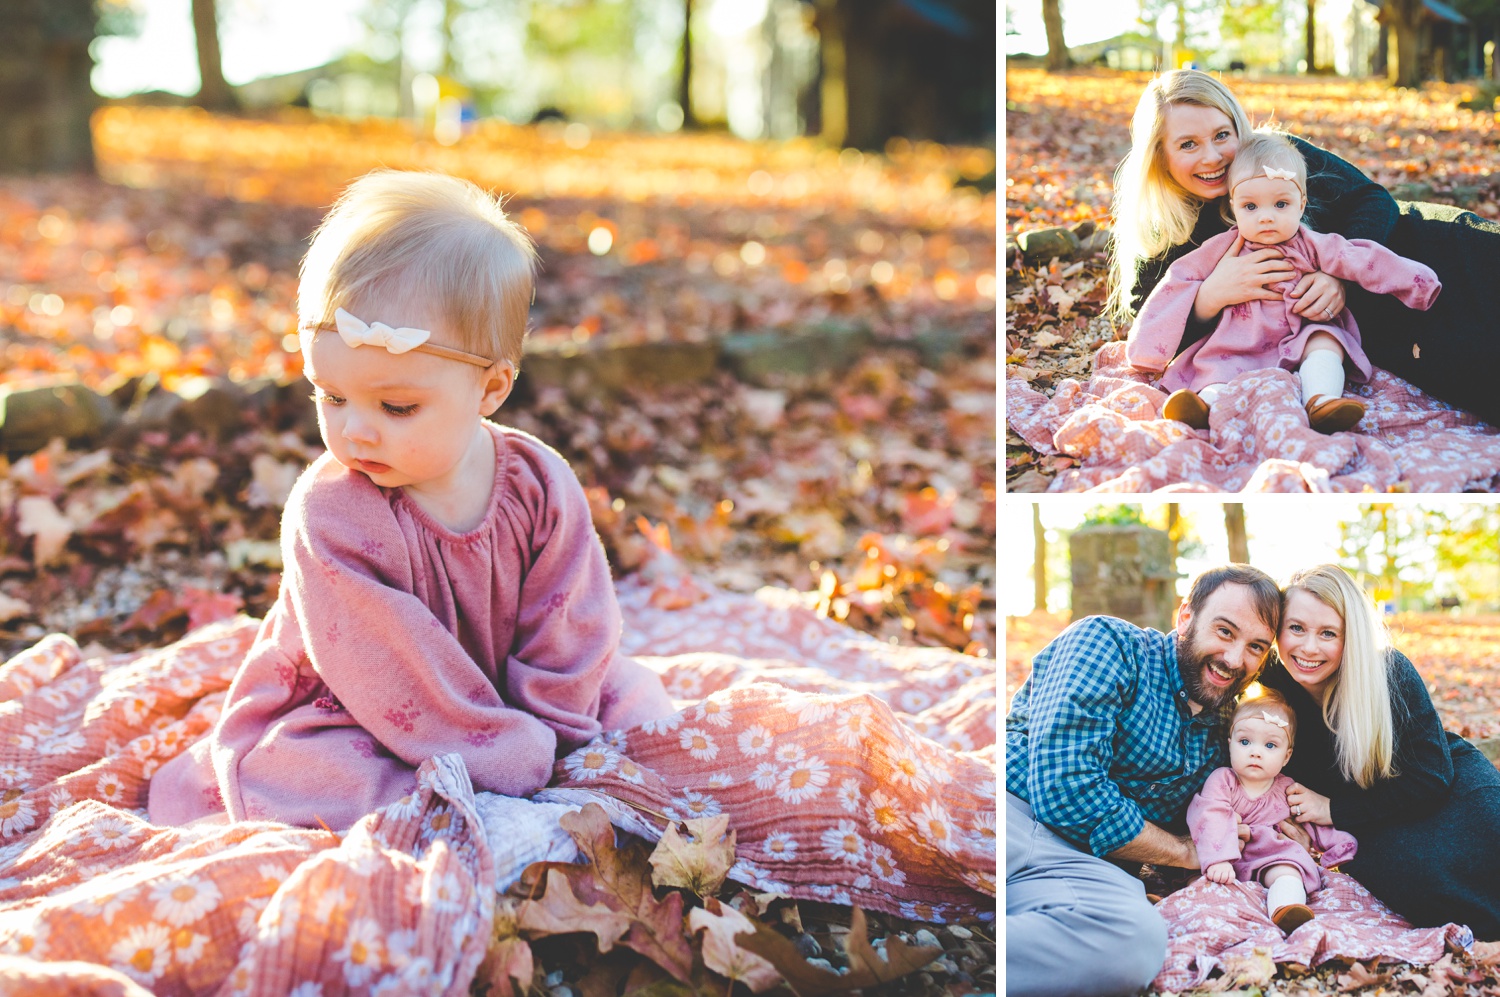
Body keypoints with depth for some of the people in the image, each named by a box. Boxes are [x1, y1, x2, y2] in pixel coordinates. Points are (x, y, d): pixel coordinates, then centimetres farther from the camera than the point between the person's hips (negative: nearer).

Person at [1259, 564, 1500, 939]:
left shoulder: (1390, 672, -19)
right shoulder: (1273, 687, -13)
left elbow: (1431, 776, -18)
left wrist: (1335, 809, -19)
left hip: (1447, 784, 0)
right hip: (1374, 825, 1)